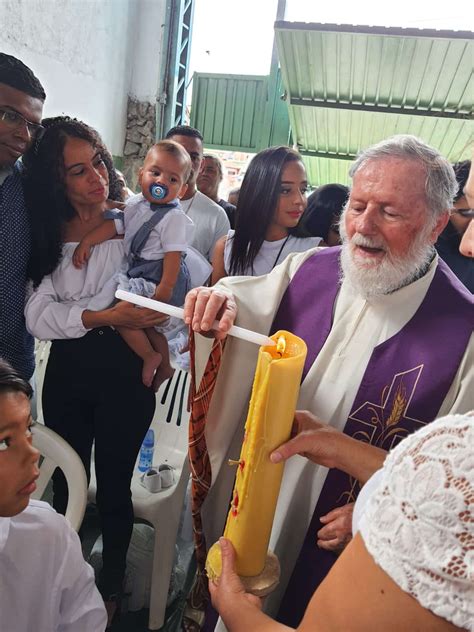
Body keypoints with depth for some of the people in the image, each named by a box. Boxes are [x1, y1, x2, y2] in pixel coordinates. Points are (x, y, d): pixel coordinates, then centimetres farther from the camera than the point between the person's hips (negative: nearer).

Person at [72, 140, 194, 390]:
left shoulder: (174, 218, -18)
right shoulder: (137, 204, 5)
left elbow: (172, 260, -21)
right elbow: (114, 225, 11)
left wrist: (162, 295, -23)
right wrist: (86, 241, 1)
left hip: (161, 280, -8)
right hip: (140, 274, 8)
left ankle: (150, 357, 5)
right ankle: (164, 365, 34)